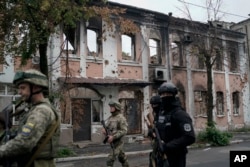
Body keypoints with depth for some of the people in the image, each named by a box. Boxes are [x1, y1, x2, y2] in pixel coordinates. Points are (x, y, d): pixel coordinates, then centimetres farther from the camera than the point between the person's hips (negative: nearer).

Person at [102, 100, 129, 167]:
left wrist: (113, 137, -29)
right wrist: (104, 130, -11)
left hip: (118, 142, -8)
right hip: (112, 142, 8)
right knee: (122, 158, 19)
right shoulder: (110, 117, 9)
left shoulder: (121, 118, -16)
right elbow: (107, 128, 15)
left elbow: (124, 131, -22)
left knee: (110, 160, -11)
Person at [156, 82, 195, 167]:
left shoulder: (180, 114, -15)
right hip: (163, 155, 8)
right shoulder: (161, 113, 9)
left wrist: (167, 146, -25)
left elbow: (189, 137, -25)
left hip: (176, 157, -8)